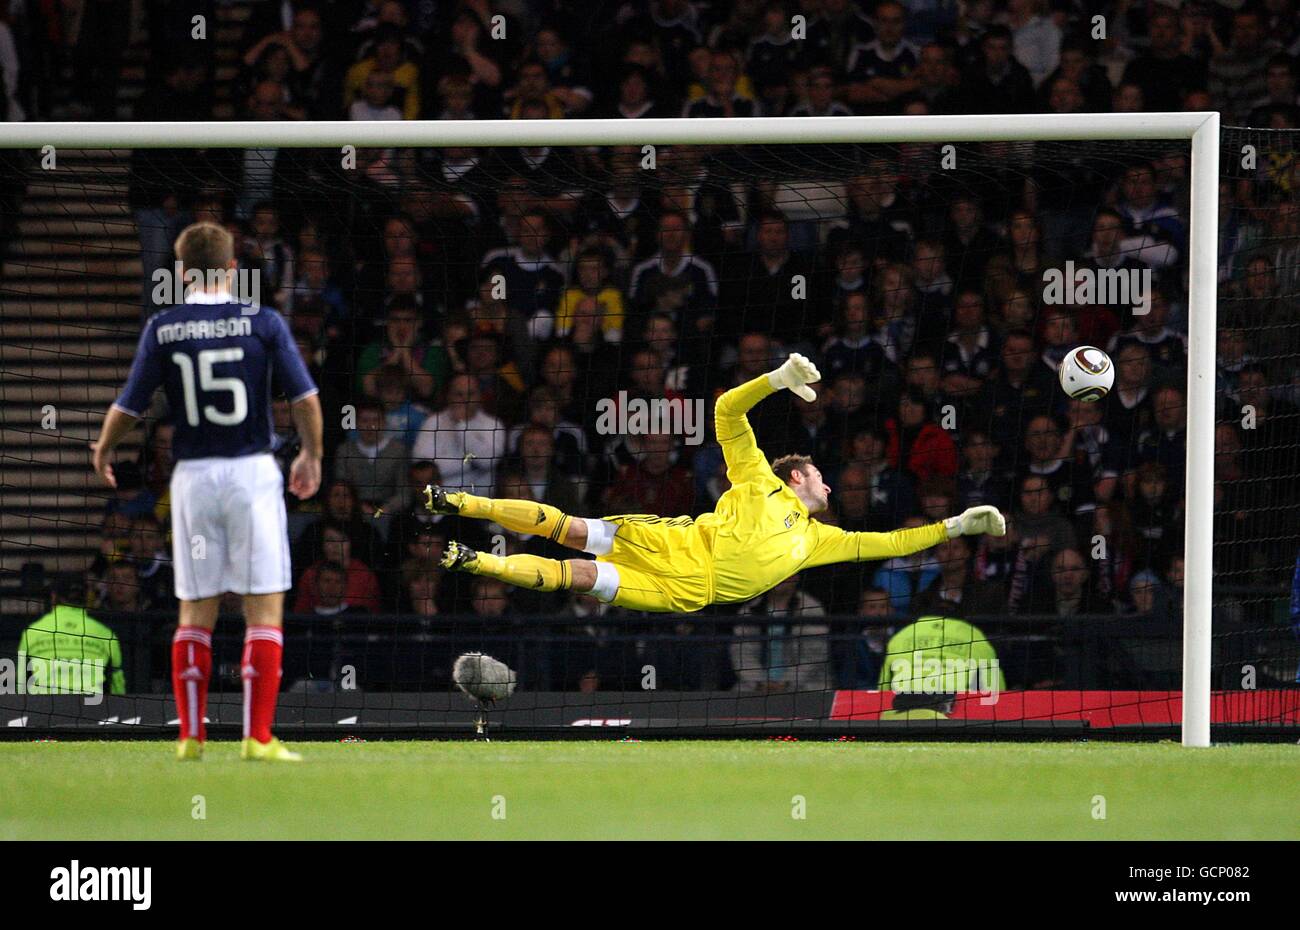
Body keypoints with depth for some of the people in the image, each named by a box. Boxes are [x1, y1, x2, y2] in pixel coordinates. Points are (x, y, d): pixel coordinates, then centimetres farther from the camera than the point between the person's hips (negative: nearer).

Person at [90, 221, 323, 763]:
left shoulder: (163, 329, -1)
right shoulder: (264, 324, -4)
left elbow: (128, 408, 1)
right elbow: (306, 399, -5)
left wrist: (103, 450, 21)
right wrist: (311, 456, 13)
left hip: (193, 475, 2)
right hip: (252, 471, -2)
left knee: (195, 613, 10)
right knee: (265, 610, 1)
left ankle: (191, 737, 9)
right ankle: (257, 738, -5)